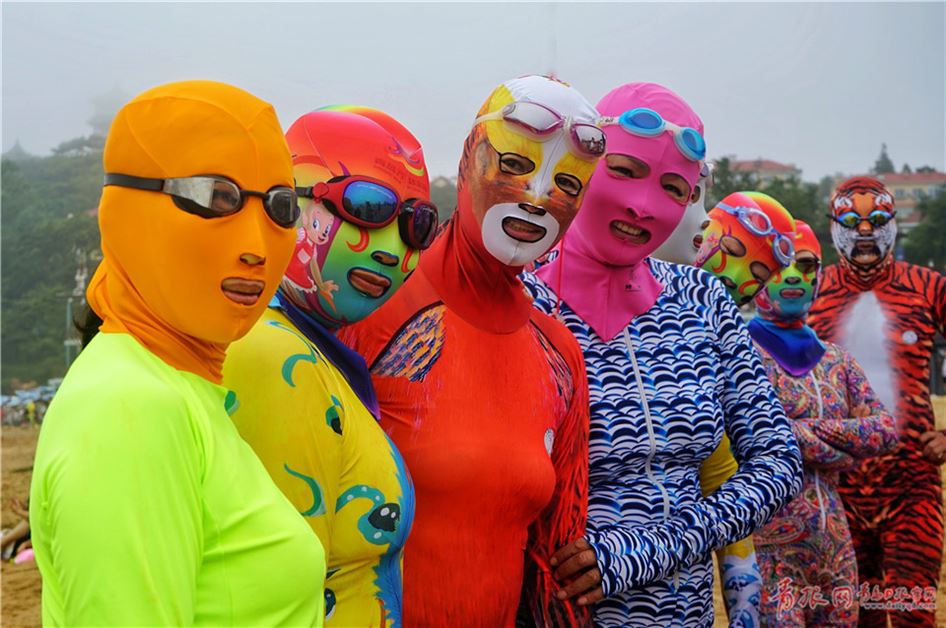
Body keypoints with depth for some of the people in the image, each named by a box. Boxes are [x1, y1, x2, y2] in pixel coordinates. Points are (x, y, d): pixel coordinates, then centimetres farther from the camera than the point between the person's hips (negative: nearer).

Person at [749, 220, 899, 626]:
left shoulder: (836, 359, 12)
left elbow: (888, 430, 2)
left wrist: (814, 428, -12)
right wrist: (841, 449, -10)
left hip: (835, 543, 6)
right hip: (770, 543, -6)